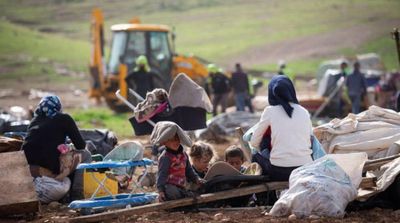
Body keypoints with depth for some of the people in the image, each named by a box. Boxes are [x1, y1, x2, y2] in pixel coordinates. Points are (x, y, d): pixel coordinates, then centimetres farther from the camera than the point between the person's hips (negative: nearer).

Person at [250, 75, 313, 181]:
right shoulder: (304, 112, 10)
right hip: (305, 169, 3)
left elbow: (254, 143, 8)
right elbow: (308, 142, 12)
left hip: (279, 171, -3)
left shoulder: (270, 111, 3)